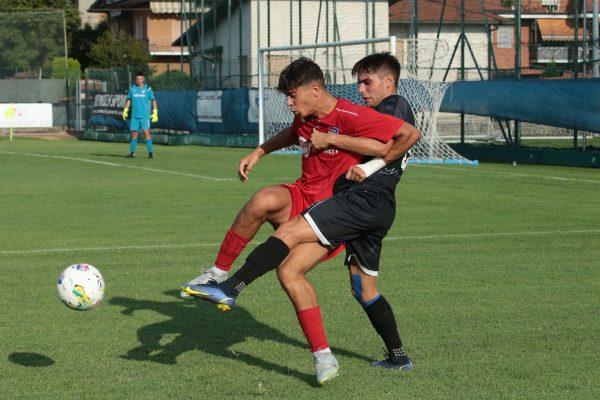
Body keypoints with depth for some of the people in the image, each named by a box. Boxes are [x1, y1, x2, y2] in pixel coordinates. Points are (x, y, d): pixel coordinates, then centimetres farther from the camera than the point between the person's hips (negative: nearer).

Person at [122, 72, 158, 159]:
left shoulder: (148, 89, -1)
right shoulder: (132, 89, 8)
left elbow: (153, 100, 2)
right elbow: (129, 100, 17)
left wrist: (155, 113, -4)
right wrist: (125, 111, 8)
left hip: (145, 116, -3)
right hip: (134, 116, 3)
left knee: (146, 132, -13)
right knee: (133, 133, 3)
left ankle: (150, 152, -10)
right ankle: (132, 152, 13)